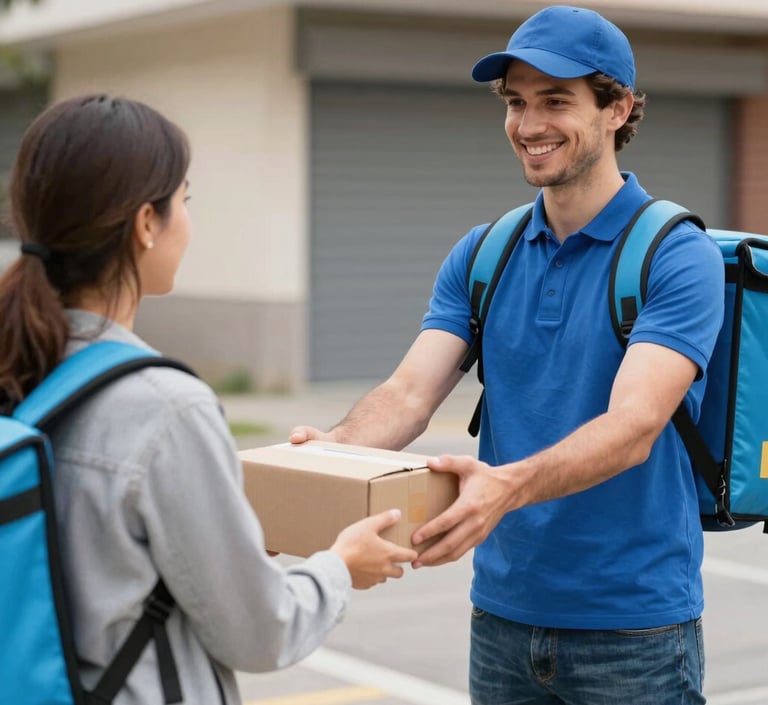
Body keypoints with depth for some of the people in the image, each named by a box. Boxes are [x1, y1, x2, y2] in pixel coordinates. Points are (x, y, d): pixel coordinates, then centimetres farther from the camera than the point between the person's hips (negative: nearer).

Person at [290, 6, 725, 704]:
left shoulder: (678, 256, -11)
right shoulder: (481, 255, 6)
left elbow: (634, 425, -24)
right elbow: (411, 391, -4)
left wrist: (508, 485, -40)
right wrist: (335, 448, -26)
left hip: (634, 627, -4)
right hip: (504, 615, 5)